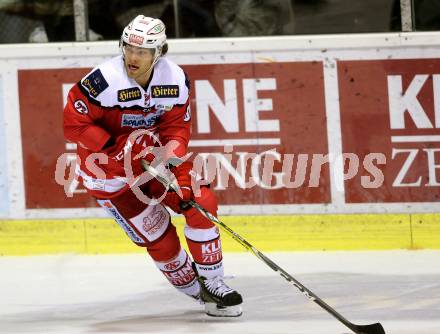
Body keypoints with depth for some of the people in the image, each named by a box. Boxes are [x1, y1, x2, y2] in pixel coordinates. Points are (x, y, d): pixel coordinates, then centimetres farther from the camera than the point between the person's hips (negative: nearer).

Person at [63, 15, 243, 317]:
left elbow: (176, 125, -5)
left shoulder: (175, 79, -12)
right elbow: (74, 123, -23)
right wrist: (115, 146, -28)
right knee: (157, 235, -5)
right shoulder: (104, 82, -28)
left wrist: (172, 158, -22)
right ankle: (194, 288, 17)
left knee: (201, 202, -8)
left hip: (153, 154, 5)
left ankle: (212, 283, 5)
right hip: (109, 169, -5)